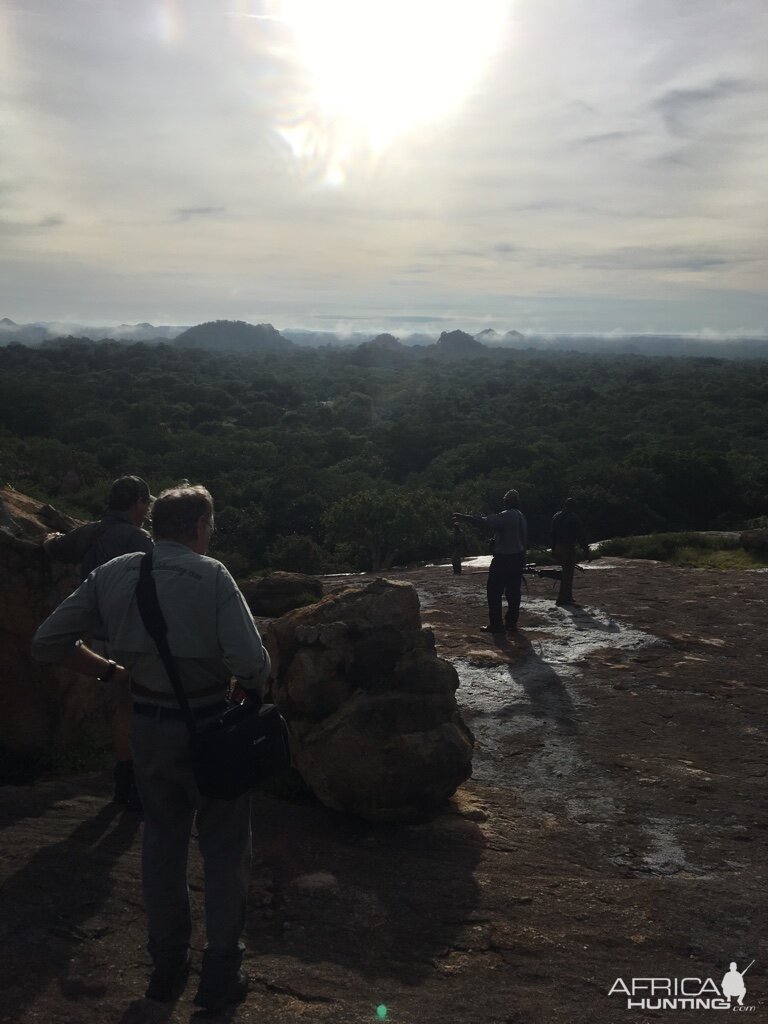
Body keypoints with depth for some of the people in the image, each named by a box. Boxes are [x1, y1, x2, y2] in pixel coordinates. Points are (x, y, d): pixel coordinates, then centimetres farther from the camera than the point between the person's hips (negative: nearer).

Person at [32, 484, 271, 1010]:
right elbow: (252, 664, -24)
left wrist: (106, 669, 10)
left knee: (163, 839, 21)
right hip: (208, 724, -4)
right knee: (225, 847, 13)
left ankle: (167, 965, 33)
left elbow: (47, 642, 0)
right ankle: (221, 973, 22)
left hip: (148, 724, 5)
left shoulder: (112, 575, -2)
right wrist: (253, 689, -2)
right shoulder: (211, 575, -16)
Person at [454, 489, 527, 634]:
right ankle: (511, 623, 13)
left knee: (494, 591, 0)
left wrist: (464, 517, -29)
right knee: (513, 592, 10)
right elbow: (525, 539, 16)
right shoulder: (521, 517, 12)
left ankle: (496, 624, 0)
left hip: (503, 559, -8)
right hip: (518, 559, 8)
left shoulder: (506, 516, -16)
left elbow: (485, 522, -28)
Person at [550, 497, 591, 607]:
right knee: (568, 574, -1)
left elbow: (553, 535, 14)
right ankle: (563, 598, 0)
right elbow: (581, 536, -14)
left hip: (558, 548, 7)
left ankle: (567, 597, 20)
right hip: (569, 549, -7)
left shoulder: (556, 516, 9)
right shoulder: (573, 518, -13)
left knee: (566, 572, 17)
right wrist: (587, 552, -11)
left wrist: (553, 550, 20)